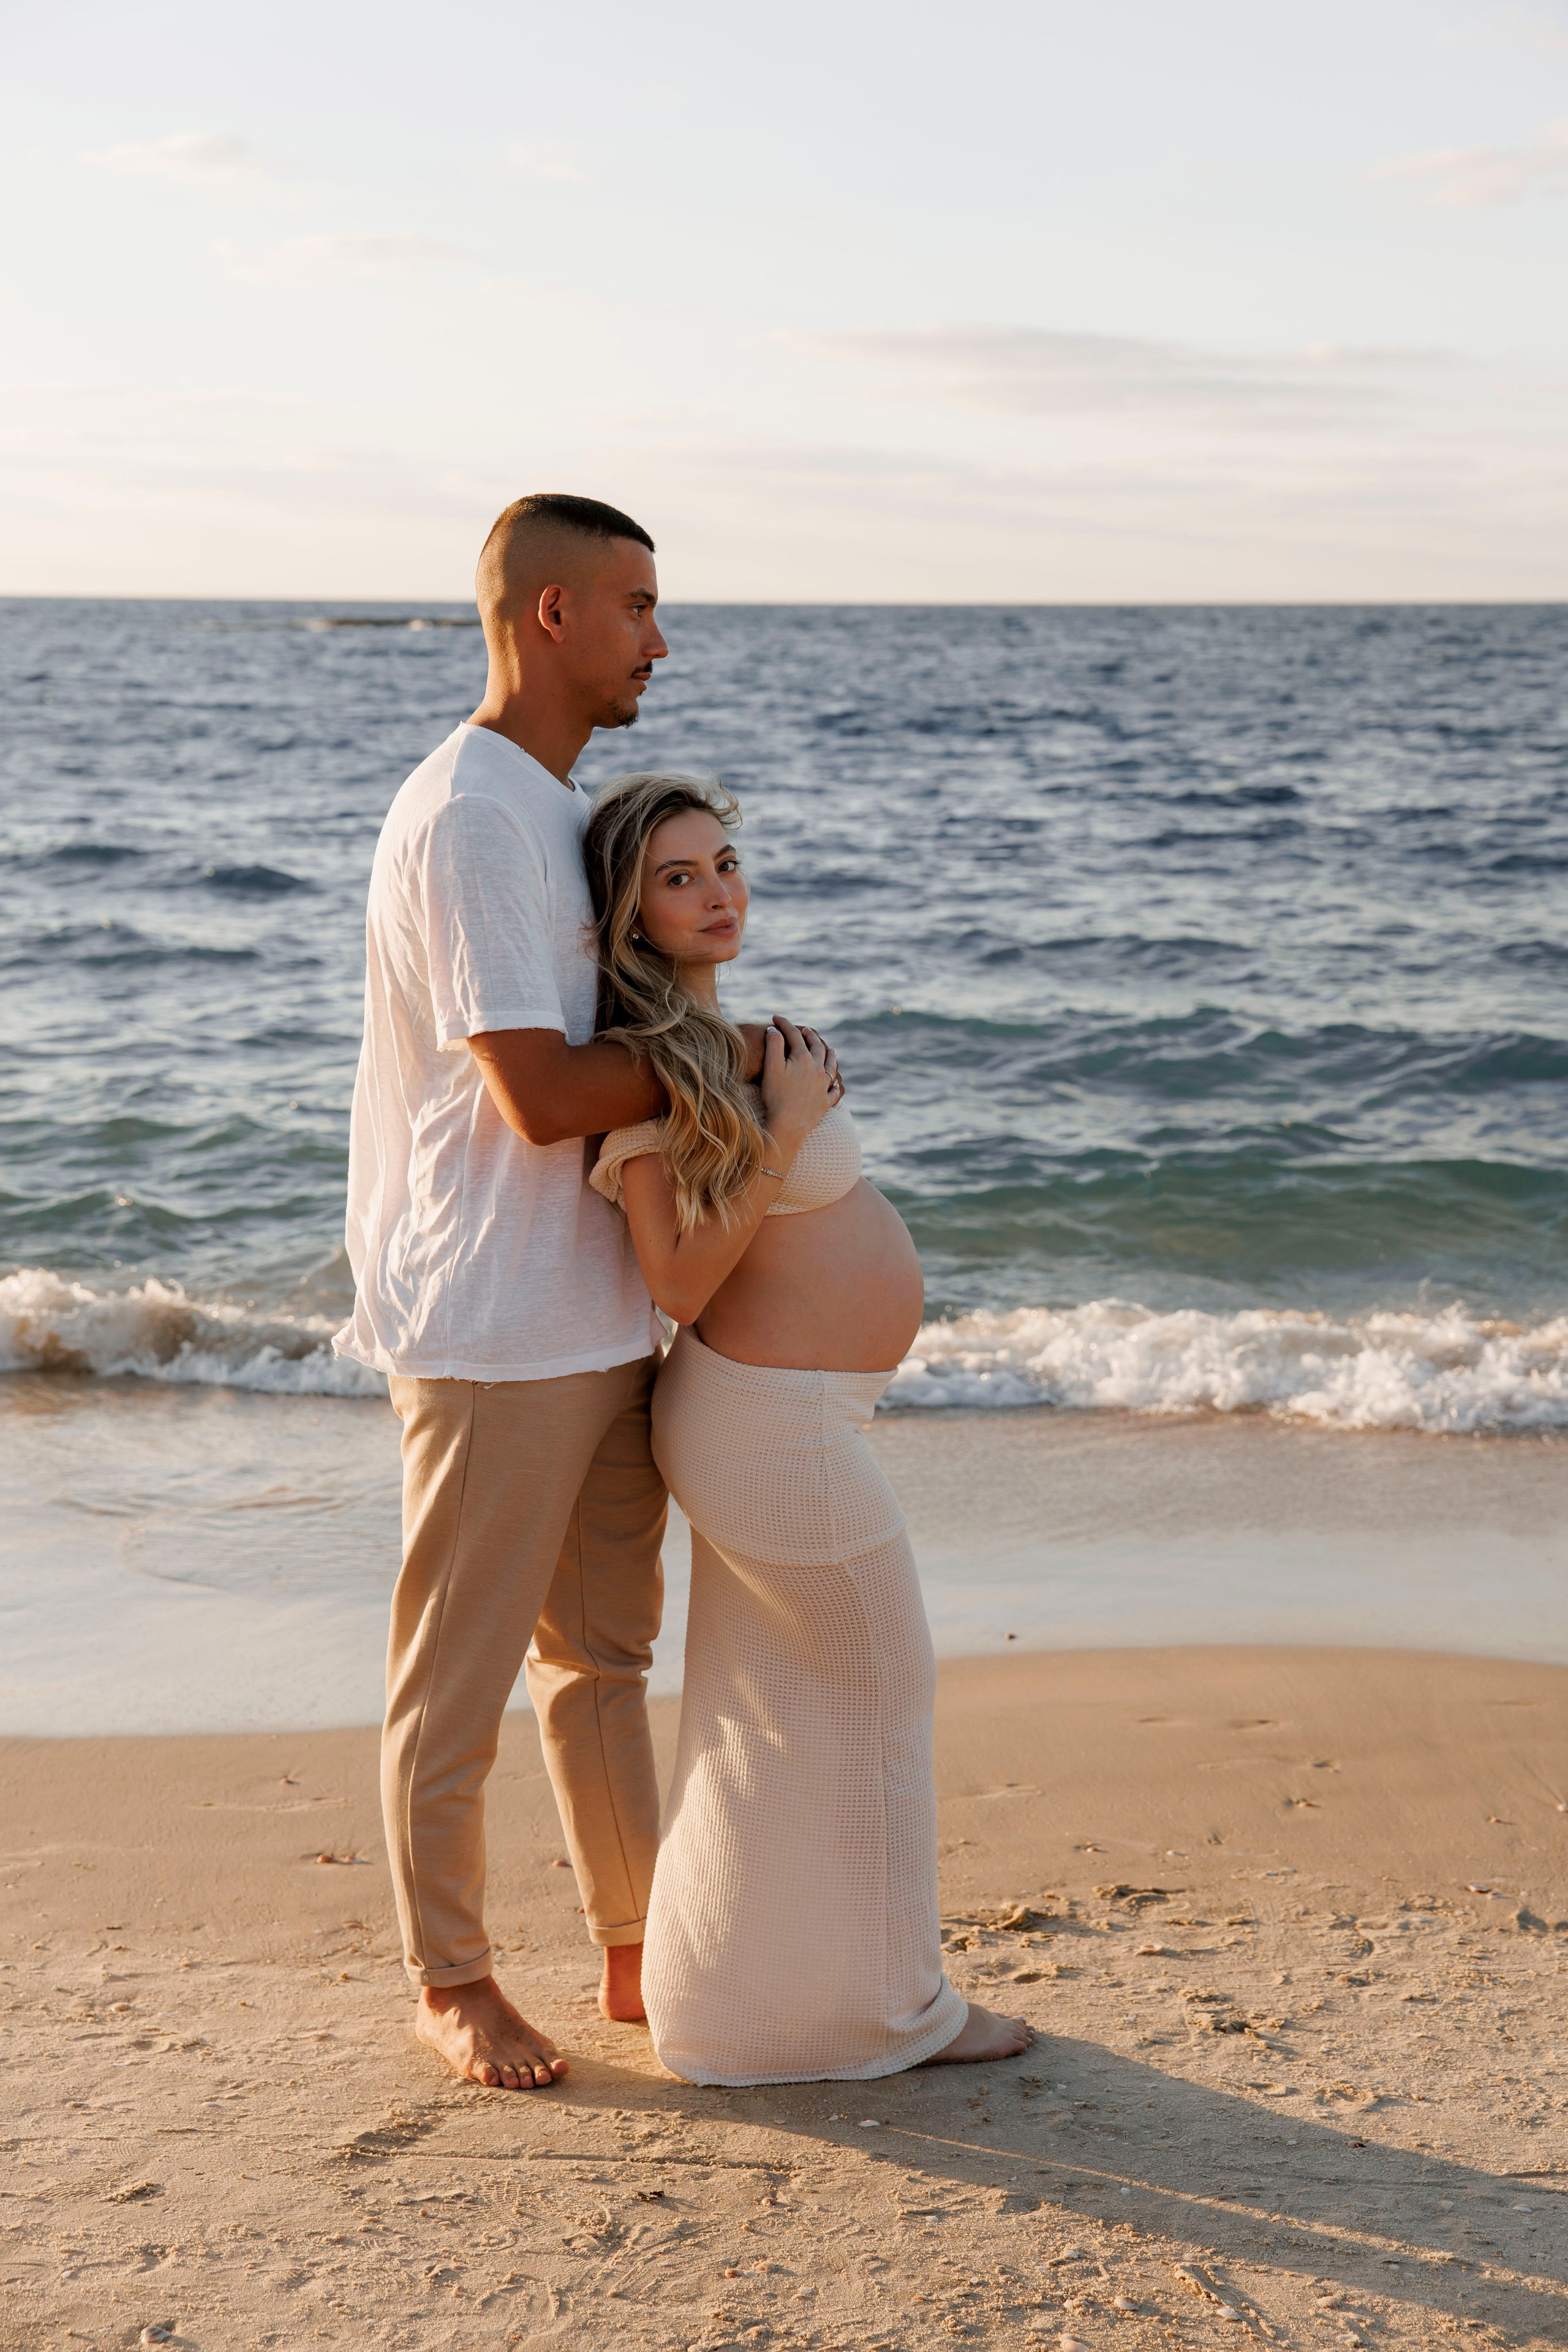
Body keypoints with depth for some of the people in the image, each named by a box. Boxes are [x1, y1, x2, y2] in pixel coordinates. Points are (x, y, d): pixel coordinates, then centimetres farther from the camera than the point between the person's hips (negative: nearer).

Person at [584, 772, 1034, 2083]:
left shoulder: (705, 1038, 9)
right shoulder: (650, 1063, -22)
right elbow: (678, 1283, -22)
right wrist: (788, 1130, -24)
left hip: (766, 1411, 10)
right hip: (779, 1428, -10)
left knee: (771, 1709, 18)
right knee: (875, 1690, 5)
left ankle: (738, 1997, 31)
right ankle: (878, 2001, 19)